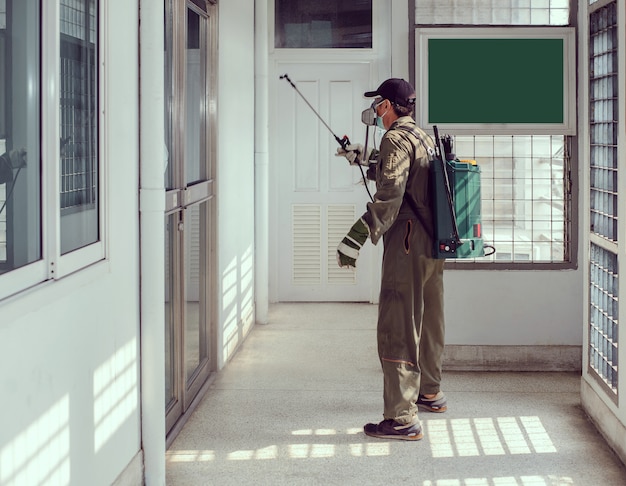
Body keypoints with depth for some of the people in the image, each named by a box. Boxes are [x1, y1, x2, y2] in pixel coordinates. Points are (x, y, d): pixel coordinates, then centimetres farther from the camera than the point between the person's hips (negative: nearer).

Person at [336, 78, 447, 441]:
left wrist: (357, 237, -27)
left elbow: (389, 195, -24)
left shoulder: (396, 139, -13)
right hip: (434, 247, 10)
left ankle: (402, 418, -13)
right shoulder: (425, 138, 16)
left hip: (407, 247, -10)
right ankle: (430, 393, 38)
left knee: (397, 329, -10)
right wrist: (367, 160, 42)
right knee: (428, 320, 22)